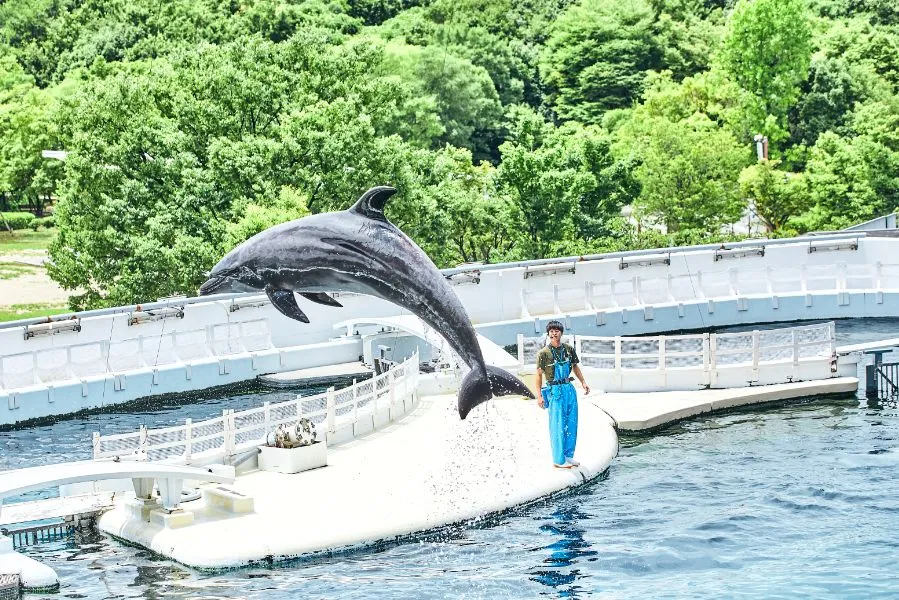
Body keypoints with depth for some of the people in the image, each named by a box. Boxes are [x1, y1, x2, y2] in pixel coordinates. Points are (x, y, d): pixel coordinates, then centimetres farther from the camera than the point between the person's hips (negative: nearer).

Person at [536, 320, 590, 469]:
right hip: (555, 390, -5)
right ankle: (559, 460, 4)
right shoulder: (544, 353, -8)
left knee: (572, 424, 9)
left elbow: (575, 367, 20)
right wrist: (539, 396, -10)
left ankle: (568, 456, 21)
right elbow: (539, 374, -6)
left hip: (569, 388, 5)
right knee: (558, 426, -3)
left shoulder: (569, 350, 6)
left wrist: (583, 382, 9)